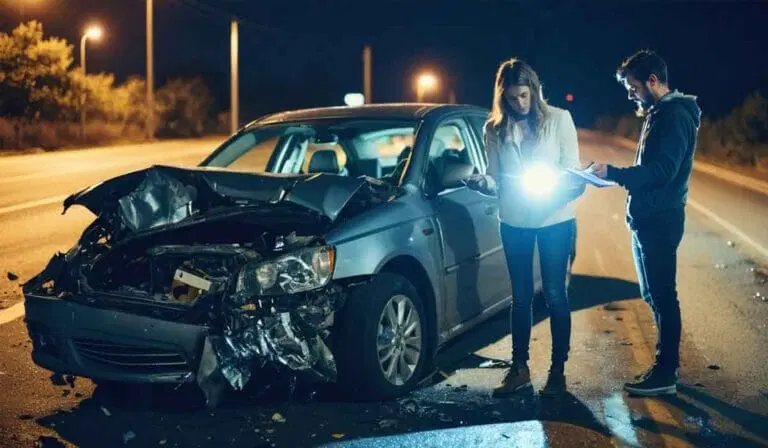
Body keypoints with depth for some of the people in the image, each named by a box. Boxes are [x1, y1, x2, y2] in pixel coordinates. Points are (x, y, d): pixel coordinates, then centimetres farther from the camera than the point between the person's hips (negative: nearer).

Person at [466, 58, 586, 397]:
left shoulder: (559, 119, -3)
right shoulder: (494, 129, 3)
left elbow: (572, 170, -4)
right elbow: (496, 179, 2)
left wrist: (564, 190, -25)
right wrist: (481, 182, -20)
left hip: (555, 219, -2)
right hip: (514, 221, 2)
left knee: (554, 294, 3)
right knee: (521, 295, 11)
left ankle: (558, 371, 13)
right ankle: (519, 367, 22)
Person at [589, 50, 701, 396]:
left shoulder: (674, 115, -14)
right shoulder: (660, 114, 18)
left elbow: (663, 170, -23)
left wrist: (613, 173, -23)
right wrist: (616, 176, 10)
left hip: (660, 220, -10)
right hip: (648, 219, 10)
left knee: (662, 296, -4)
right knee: (654, 294, 15)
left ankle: (665, 374, 3)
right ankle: (666, 364, 26)